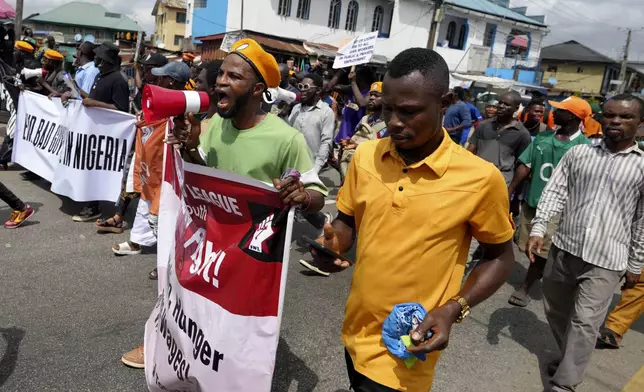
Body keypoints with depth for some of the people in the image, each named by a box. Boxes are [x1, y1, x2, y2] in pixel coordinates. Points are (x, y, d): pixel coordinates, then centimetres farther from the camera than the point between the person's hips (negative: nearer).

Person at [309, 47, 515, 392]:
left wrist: (454, 309, -16)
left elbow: (500, 257, -3)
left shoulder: (480, 178, -17)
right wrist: (332, 243, -14)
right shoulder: (365, 156, -6)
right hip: (355, 332, 5)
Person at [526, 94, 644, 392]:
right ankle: (569, 357, 41)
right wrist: (539, 228, -11)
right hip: (563, 249, 3)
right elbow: (555, 191, 2)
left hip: (606, 261, -3)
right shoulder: (578, 153, 5)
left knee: (585, 323, -5)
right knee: (555, 312, 17)